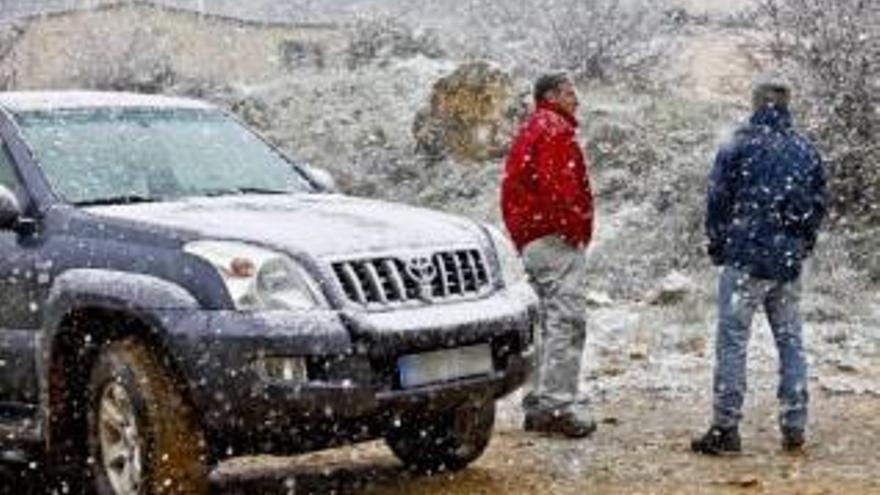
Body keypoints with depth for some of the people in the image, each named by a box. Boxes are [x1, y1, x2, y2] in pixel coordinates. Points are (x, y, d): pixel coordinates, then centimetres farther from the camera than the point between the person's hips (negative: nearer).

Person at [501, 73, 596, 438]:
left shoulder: (529, 131, 23)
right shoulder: (555, 130, -9)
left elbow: (512, 189, 22)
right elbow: (558, 185, -22)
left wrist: (522, 237, 19)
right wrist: (575, 227, -14)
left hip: (530, 240, 11)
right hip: (557, 239, -11)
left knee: (553, 321, 15)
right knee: (567, 321, -11)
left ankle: (540, 403, 17)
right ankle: (559, 405, -13)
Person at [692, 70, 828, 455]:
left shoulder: (739, 147, -7)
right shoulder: (806, 150, 6)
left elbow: (718, 202, -5)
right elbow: (819, 204, 11)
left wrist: (718, 247, 8)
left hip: (745, 260, -4)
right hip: (789, 264, 5)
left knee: (732, 341, -1)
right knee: (790, 342, 11)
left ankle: (725, 428, -2)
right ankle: (794, 429, 13)